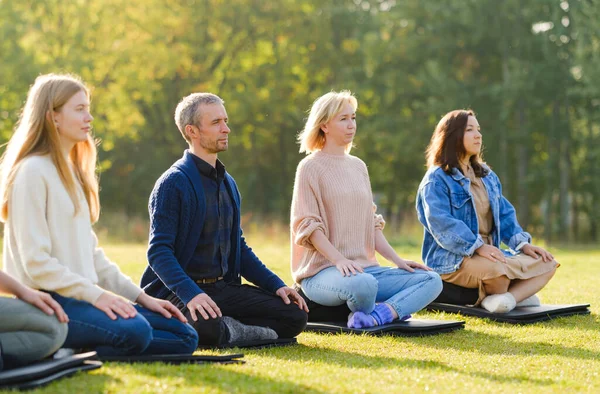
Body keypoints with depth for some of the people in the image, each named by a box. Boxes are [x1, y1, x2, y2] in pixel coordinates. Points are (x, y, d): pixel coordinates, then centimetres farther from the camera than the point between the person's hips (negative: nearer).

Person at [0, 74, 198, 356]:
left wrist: (140, 296, 11)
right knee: (135, 330, -34)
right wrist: (94, 294, -21)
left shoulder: (72, 172, 20)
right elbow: (35, 262, -16)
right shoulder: (32, 172, -8)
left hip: (81, 297, 9)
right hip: (47, 302, -9)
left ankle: (75, 351, -4)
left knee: (184, 337, -2)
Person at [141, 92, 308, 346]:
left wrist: (276, 285, 10)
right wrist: (190, 294, -33)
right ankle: (228, 330, -10)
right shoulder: (173, 183, -10)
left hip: (224, 287, 8)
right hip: (178, 291, -7)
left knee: (295, 316, -8)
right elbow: (159, 251, -18)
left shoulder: (228, 183, 16)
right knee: (208, 330, -39)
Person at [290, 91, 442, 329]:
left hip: (364, 266, 7)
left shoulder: (358, 166, 18)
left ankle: (376, 316, -27)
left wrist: (397, 260, 6)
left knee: (432, 280, -10)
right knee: (362, 284, -40)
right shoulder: (311, 167, -2)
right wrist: (339, 259, -24)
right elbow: (307, 226, -10)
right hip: (322, 271, -7)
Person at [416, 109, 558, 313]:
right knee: (498, 269, -37)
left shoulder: (487, 176, 18)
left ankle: (509, 297, -25)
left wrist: (523, 244, -1)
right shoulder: (436, 180, -8)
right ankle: (519, 294, -4)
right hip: (452, 261, -8)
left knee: (547, 263, -4)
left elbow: (505, 215, 16)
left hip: (489, 254, 8)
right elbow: (442, 223, -21)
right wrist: (478, 247, -30)